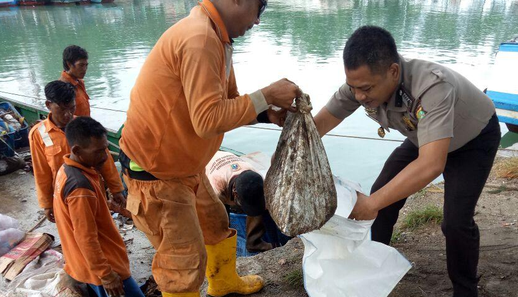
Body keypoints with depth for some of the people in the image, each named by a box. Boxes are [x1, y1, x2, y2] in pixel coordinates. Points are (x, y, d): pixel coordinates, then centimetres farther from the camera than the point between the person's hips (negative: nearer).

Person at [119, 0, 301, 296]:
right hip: (155, 171, -10)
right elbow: (208, 120, -34)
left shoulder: (216, 38, 6)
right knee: (185, 259, 2)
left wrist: (270, 115, -7)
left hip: (184, 164, 10)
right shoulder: (199, 39, -28)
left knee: (216, 223, 25)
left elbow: (228, 102, 8)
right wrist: (267, 96, -25)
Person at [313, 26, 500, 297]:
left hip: (474, 138, -5)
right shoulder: (360, 82, -27)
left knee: (456, 220, -17)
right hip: (425, 136, 5)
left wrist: (372, 203, -48)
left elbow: (431, 165, -52)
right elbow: (318, 125, -20)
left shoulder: (432, 87, -45)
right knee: (383, 193, -3)